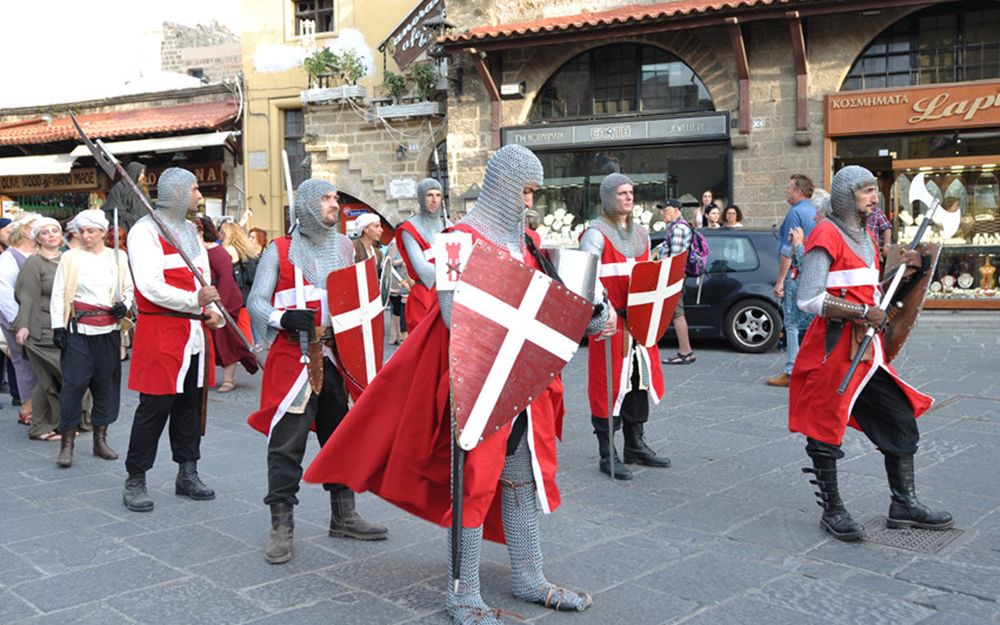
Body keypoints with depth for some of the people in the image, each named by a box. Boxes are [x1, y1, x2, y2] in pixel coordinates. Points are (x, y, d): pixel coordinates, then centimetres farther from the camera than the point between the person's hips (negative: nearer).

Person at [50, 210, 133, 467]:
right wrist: (58, 326, -4)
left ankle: (100, 439, 19)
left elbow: (130, 289, 15)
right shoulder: (70, 258, 3)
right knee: (74, 383, -6)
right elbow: (58, 294, 3)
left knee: (106, 383, 7)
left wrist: (124, 305, -6)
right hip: (79, 328, -2)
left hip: (109, 329, 2)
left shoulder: (119, 258, 7)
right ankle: (67, 444, 2)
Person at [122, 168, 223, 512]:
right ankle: (135, 481, 6)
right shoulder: (145, 231, -8)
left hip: (195, 331, 8)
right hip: (161, 332, -8)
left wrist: (214, 312, 1)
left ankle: (187, 474, 22)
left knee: (190, 404, 12)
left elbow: (204, 277, 19)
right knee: (154, 408, -5)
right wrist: (195, 301, -24)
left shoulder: (189, 229, 18)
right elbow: (151, 287, -19)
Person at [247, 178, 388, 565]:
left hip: (338, 356, 5)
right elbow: (256, 301, -4)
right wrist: (283, 318, -23)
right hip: (293, 356, -5)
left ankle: (343, 516, 26)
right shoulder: (280, 250, 1)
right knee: (286, 442, -5)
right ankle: (281, 527, 4)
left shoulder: (345, 247, 14)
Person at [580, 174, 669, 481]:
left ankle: (635, 445, 27)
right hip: (611, 321, -7)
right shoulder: (596, 234, -8)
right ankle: (607, 455, 6)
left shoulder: (640, 233, 16)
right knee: (609, 383, -2)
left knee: (641, 378, 13)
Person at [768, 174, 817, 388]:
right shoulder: (815, 212, 15)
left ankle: (792, 372, -6)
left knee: (793, 323, -7)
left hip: (796, 275, -9)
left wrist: (780, 280, -17)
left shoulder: (795, 213, -13)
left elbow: (788, 250, -18)